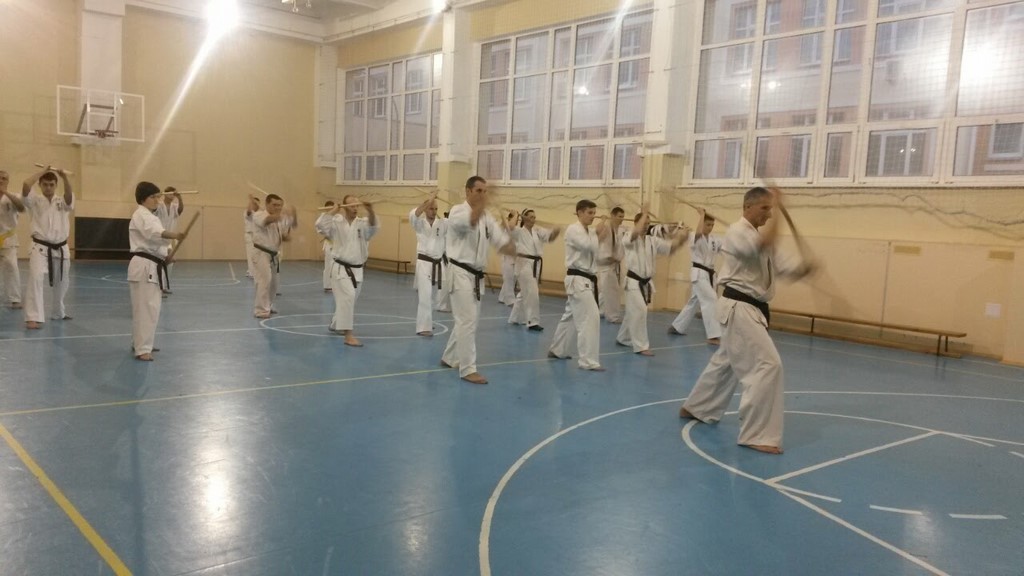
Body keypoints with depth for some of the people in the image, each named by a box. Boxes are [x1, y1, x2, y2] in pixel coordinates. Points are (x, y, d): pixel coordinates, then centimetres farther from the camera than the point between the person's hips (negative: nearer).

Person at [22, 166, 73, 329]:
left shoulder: (63, 202, 5)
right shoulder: (35, 201, -1)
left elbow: (69, 195, -19)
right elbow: (25, 185, -20)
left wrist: (65, 178, -33)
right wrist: (42, 171, -11)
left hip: (60, 249, 3)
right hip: (40, 248, -3)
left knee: (61, 284, 17)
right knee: (35, 279, -22)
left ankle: (59, 312, 40)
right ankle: (33, 318, -23)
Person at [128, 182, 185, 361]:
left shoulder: (151, 216, 20)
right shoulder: (141, 216, -13)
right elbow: (155, 232, -33)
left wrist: (167, 252, 6)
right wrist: (175, 235, -49)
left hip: (153, 266, 10)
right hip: (144, 266, -10)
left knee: (148, 307, 18)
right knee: (147, 308, -12)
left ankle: (139, 343, 30)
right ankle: (142, 349, -10)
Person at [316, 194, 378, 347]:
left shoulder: (362, 224, 3)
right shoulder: (337, 223, -3)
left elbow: (372, 225, -18)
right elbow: (320, 224, -19)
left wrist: (370, 211, -36)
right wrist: (334, 210, -18)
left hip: (357, 270, 5)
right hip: (341, 269, -5)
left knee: (348, 300, 19)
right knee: (347, 297, -21)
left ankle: (335, 324, 45)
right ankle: (348, 335, -23)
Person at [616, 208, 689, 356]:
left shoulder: (653, 240, 6)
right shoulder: (628, 239, -12)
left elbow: (671, 246, 2)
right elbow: (637, 232, -33)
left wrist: (679, 237, -18)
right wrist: (644, 214, -21)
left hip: (646, 282, 6)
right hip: (634, 282, -6)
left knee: (633, 312, 17)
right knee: (639, 311, -15)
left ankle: (622, 338, 35)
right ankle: (641, 346, -9)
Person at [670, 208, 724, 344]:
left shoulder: (714, 239, 11)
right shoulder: (694, 236, -9)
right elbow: (699, 232, -33)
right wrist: (702, 214, -21)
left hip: (709, 274, 8)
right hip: (699, 273, -8)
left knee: (694, 302, 16)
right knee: (711, 300, -18)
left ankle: (676, 327, 32)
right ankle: (713, 336, -20)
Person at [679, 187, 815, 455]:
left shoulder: (760, 236, 16)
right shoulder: (737, 232, -14)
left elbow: (780, 266, 7)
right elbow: (764, 245, -34)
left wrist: (803, 267, -14)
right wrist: (777, 210, -25)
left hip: (750, 308, 10)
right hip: (738, 308, -10)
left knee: (726, 362, 22)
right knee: (768, 364, -15)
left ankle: (696, 408, 40)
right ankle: (757, 435, -10)